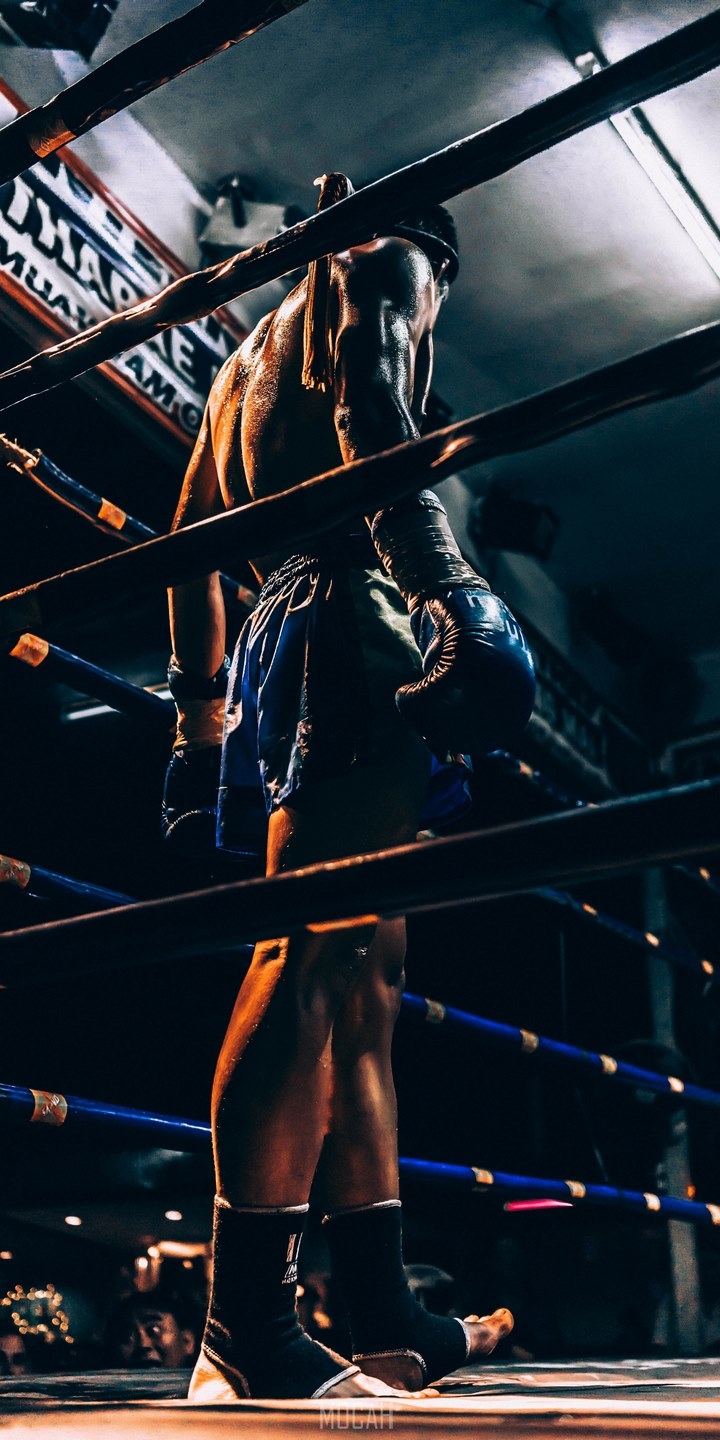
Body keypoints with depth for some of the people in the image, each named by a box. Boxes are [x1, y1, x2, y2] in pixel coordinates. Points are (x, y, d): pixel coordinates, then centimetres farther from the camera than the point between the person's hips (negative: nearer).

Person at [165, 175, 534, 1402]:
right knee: (318, 953, -17)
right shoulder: (385, 269, 12)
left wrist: (197, 714, 27)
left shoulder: (250, 354, 35)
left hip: (280, 635, 9)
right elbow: (373, 422, -12)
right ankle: (247, 1322, -18)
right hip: (355, 622, -9)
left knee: (363, 984, 4)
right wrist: (448, 588, -25)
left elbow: (190, 540, 29)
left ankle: (383, 1313, 6)